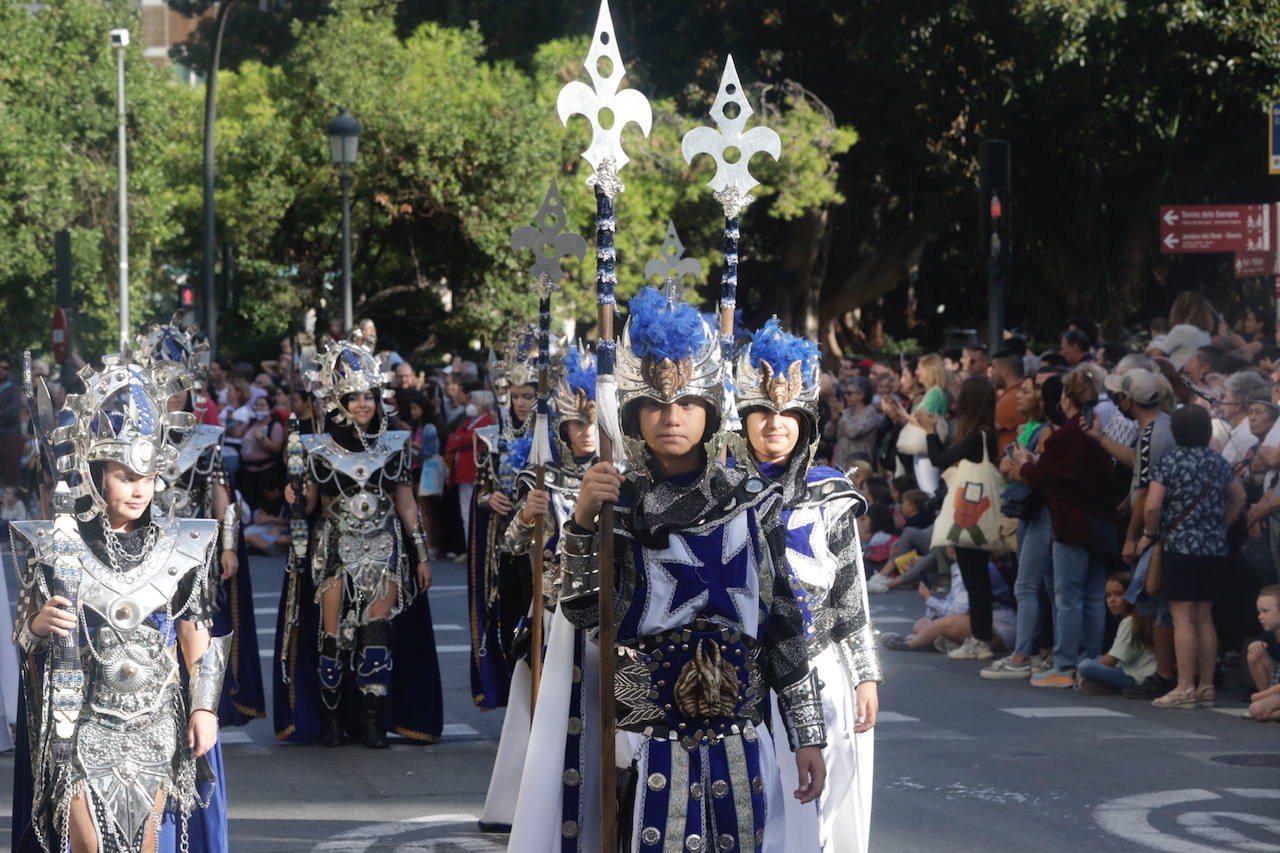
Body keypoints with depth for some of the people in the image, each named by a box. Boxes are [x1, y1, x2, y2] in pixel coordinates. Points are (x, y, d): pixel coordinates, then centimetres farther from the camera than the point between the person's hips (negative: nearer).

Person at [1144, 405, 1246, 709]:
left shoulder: (1170, 462, -9)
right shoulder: (1218, 462, 9)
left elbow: (1152, 506, -16)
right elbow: (1239, 498, 19)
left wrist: (1149, 534, 0)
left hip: (1181, 549, -6)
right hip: (1214, 550, 6)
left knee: (1183, 618, -5)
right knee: (1205, 618, 11)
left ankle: (1185, 688, -8)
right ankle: (1206, 686, 13)